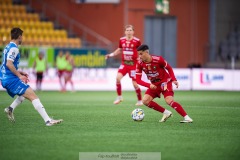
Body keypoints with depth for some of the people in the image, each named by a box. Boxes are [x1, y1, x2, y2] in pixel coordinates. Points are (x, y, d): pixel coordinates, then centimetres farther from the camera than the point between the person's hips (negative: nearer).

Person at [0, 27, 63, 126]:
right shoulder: (14, 48, -12)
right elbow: (9, 64, -23)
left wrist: (18, 72, 19)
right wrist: (19, 76, -17)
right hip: (12, 79, -10)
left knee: (25, 94, 30)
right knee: (33, 96, -16)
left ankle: (10, 109, 12)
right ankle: (48, 121, -26)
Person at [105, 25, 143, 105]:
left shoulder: (136, 41, -8)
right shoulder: (122, 40, 2)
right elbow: (119, 50, 18)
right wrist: (111, 55, 7)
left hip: (133, 64, -3)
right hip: (124, 63, 3)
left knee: (135, 83, -4)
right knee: (118, 77, -18)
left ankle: (140, 101, 16)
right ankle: (119, 97, -1)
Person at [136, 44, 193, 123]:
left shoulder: (158, 59, -22)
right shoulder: (140, 64, -13)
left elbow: (169, 68, -6)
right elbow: (138, 80, -12)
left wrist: (174, 80, -20)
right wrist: (149, 85, -28)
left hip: (165, 82, -5)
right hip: (154, 85, 5)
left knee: (169, 101, -25)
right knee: (145, 101, -9)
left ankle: (187, 118, -22)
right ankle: (166, 113, 2)